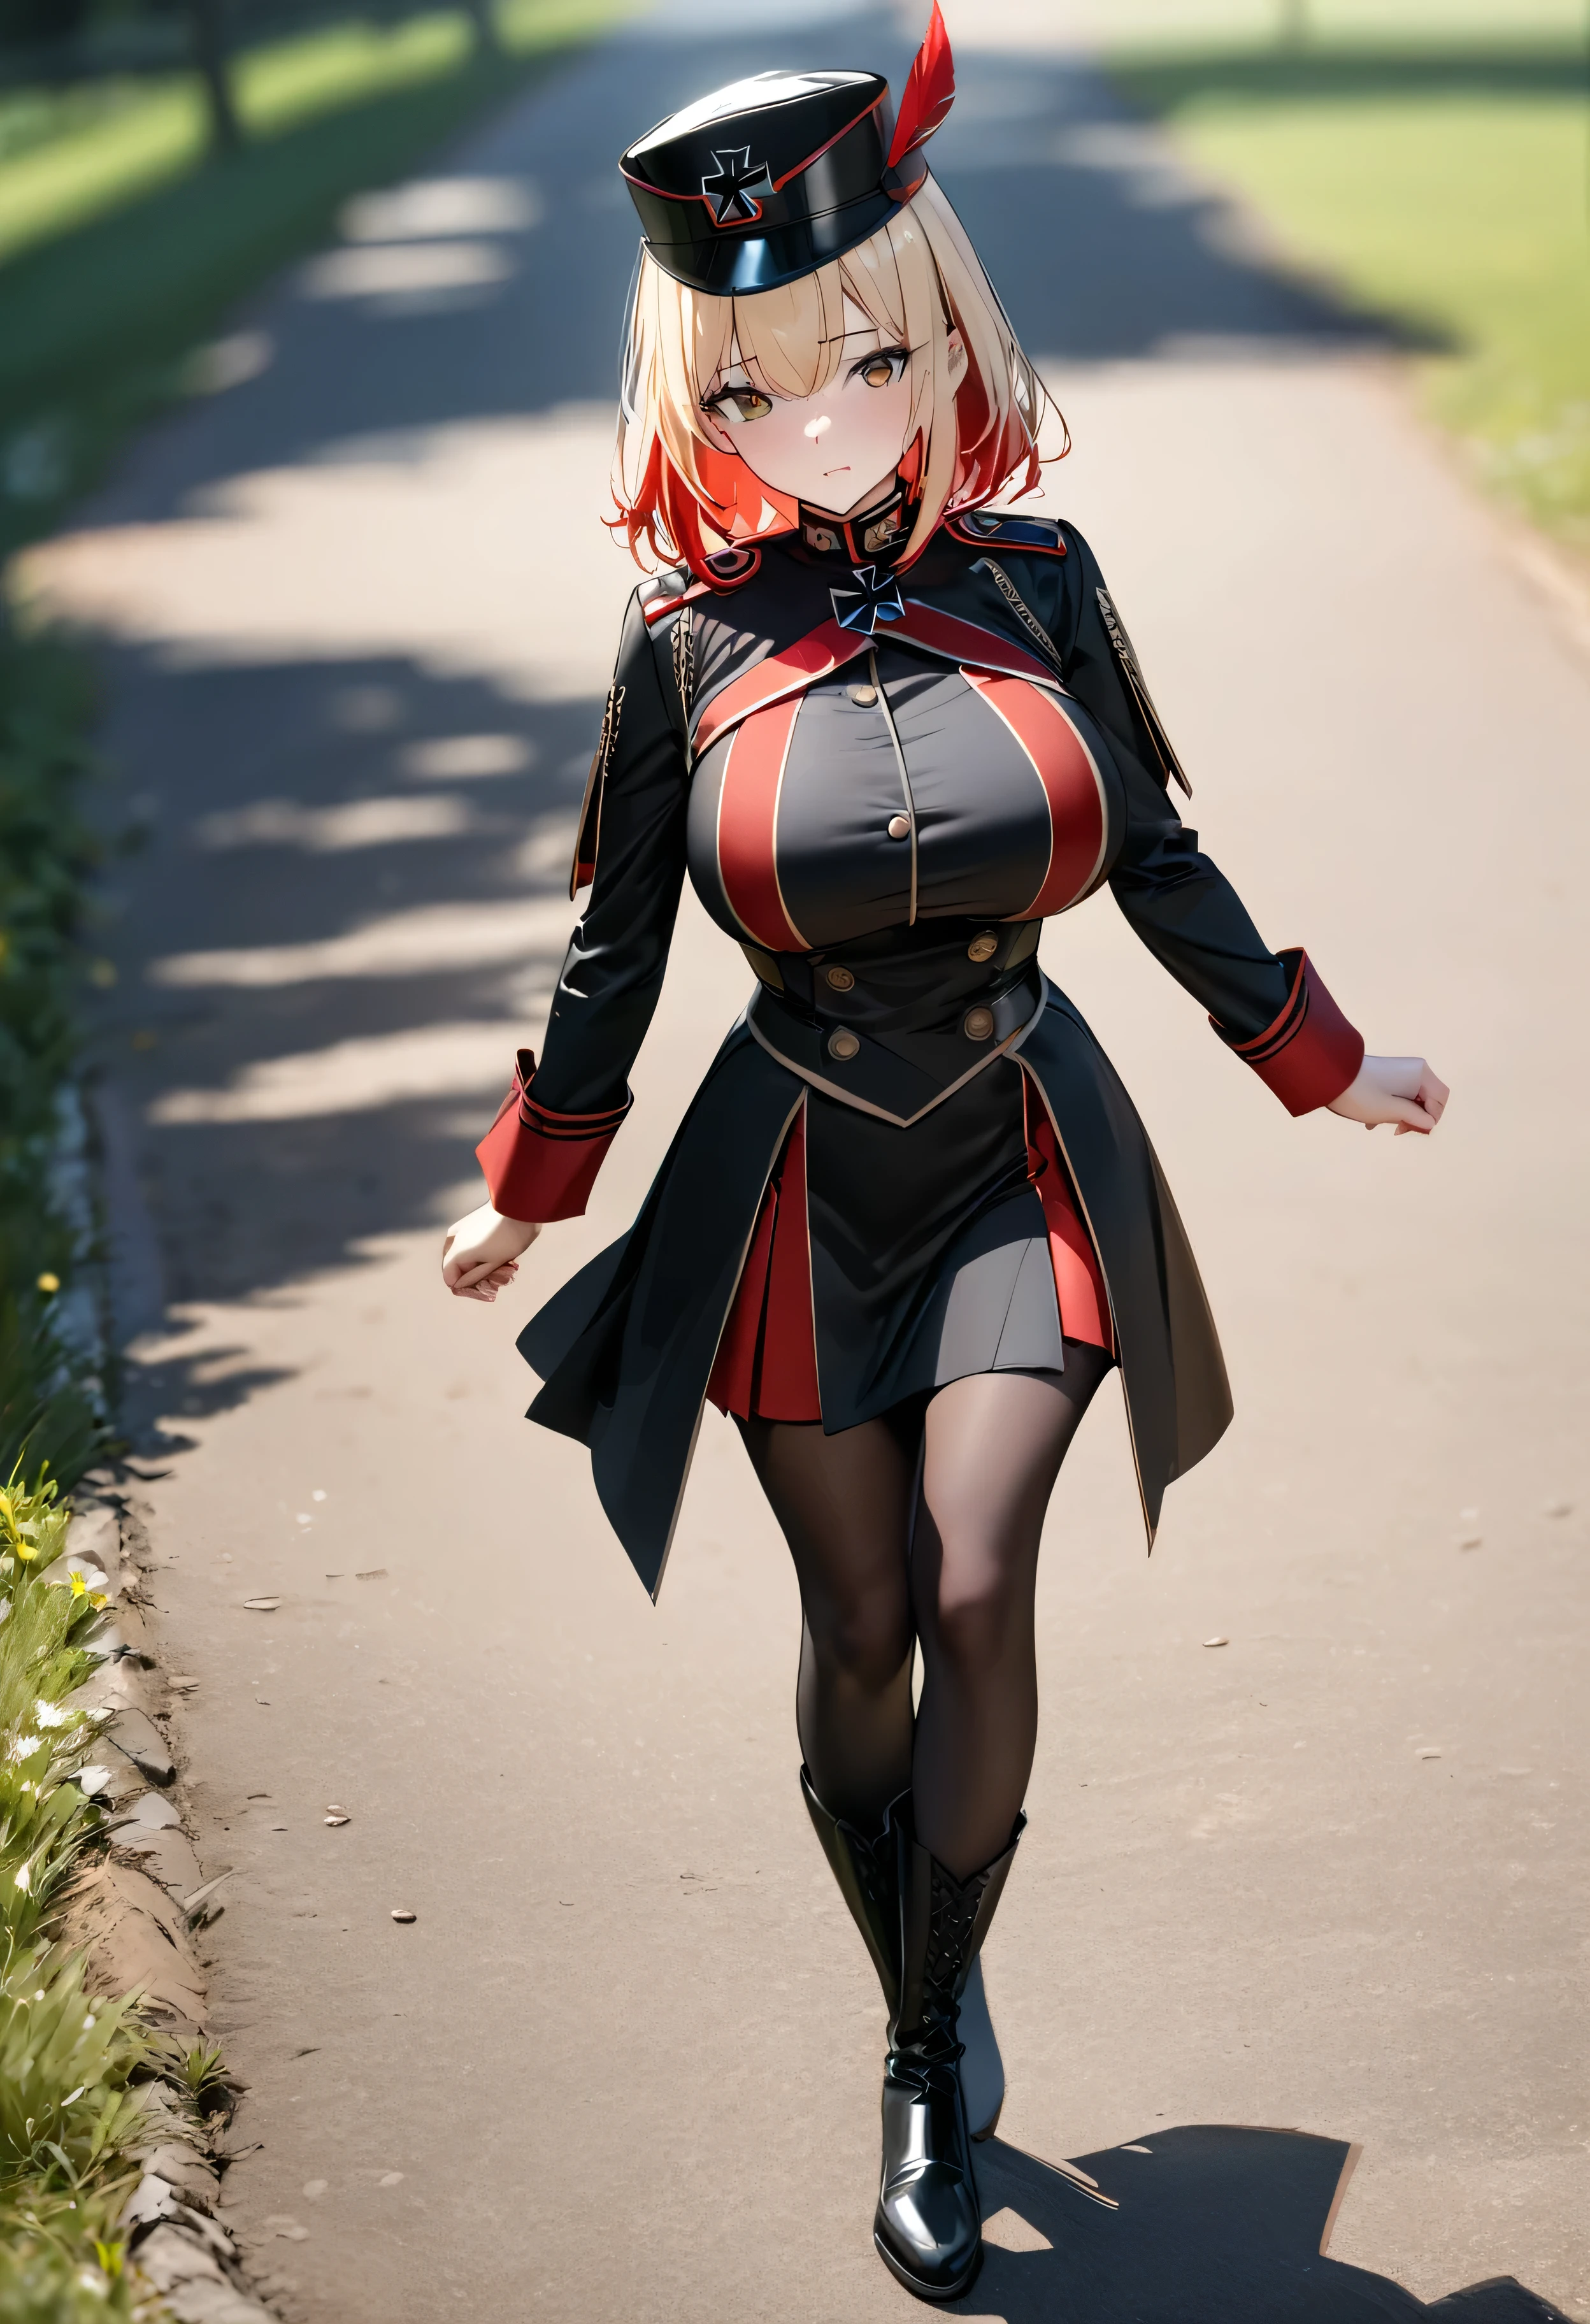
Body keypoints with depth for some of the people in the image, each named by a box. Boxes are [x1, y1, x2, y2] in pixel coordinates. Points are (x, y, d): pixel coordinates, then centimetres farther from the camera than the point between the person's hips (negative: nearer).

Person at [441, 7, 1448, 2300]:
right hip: (797, 1184, 0)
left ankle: (934, 2049, -1)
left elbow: (1156, 858, 9)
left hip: (1025, 1164, 0)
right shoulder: (688, 644, -6)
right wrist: (525, 1196, 12)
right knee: (861, 1632, 6)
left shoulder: (1033, 579, -4)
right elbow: (616, 952, 5)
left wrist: (1326, 1062, 15)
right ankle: (933, 2042, 26)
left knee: (978, 1591, -16)